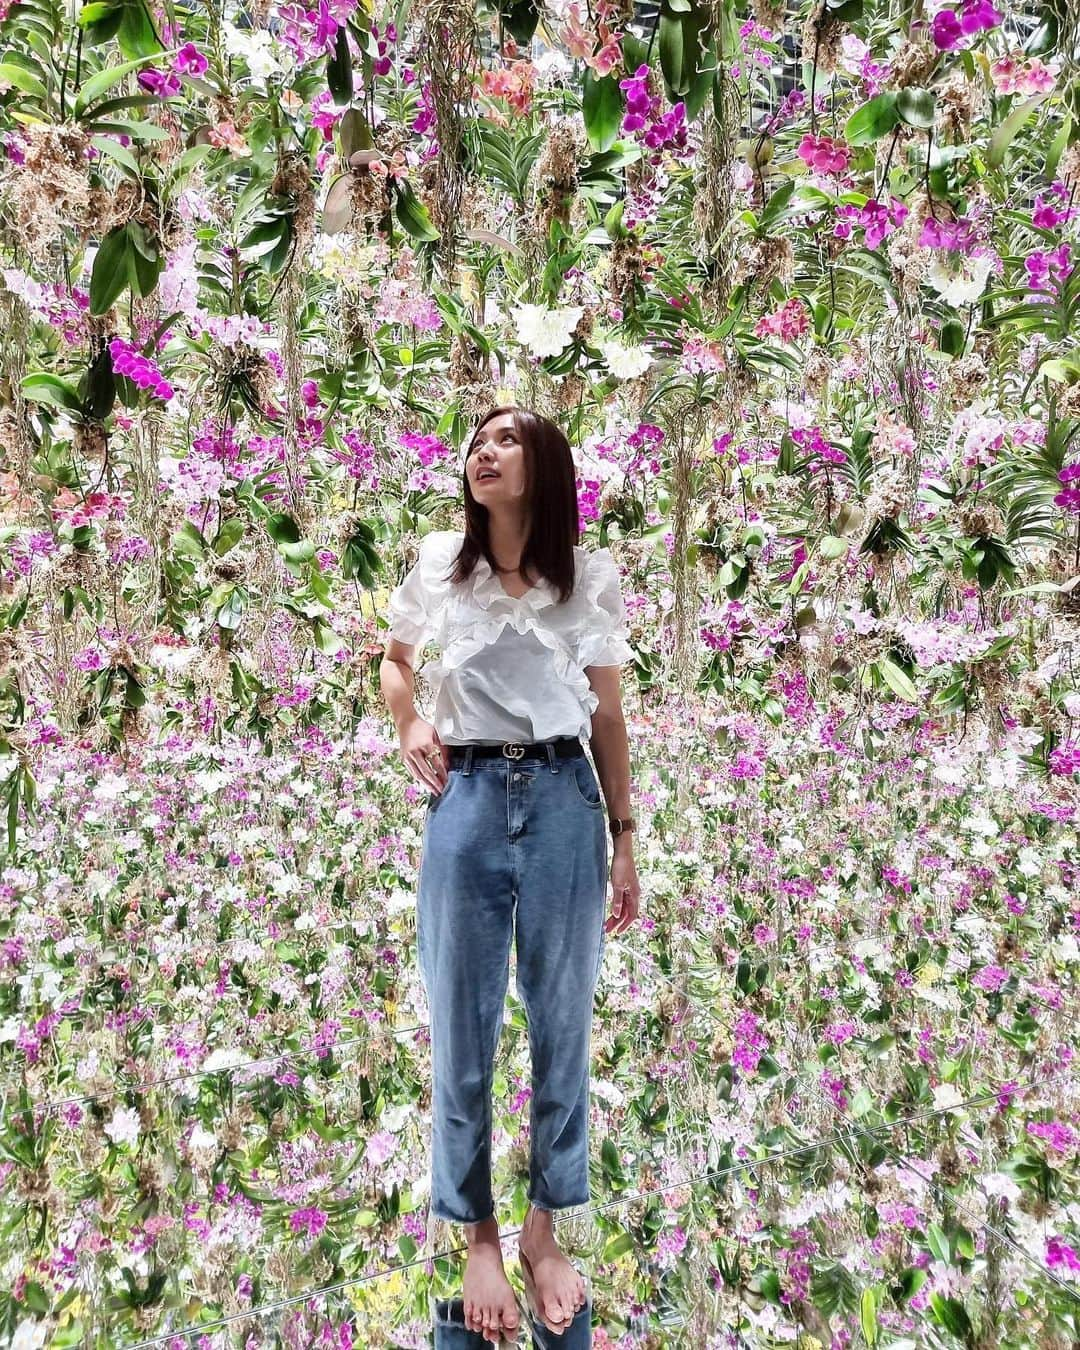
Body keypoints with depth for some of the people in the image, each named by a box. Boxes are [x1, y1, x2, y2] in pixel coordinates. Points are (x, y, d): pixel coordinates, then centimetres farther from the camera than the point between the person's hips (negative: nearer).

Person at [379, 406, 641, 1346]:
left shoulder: (589, 578, 2)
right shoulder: (440, 560, 4)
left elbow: (607, 715, 6)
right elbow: (394, 657, 21)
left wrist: (624, 841, 5)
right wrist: (409, 724, -1)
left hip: (563, 803, 0)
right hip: (466, 802, 1)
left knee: (562, 1027, 11)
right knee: (463, 1034, 9)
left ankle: (544, 1231, 33)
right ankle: (480, 1237, 32)